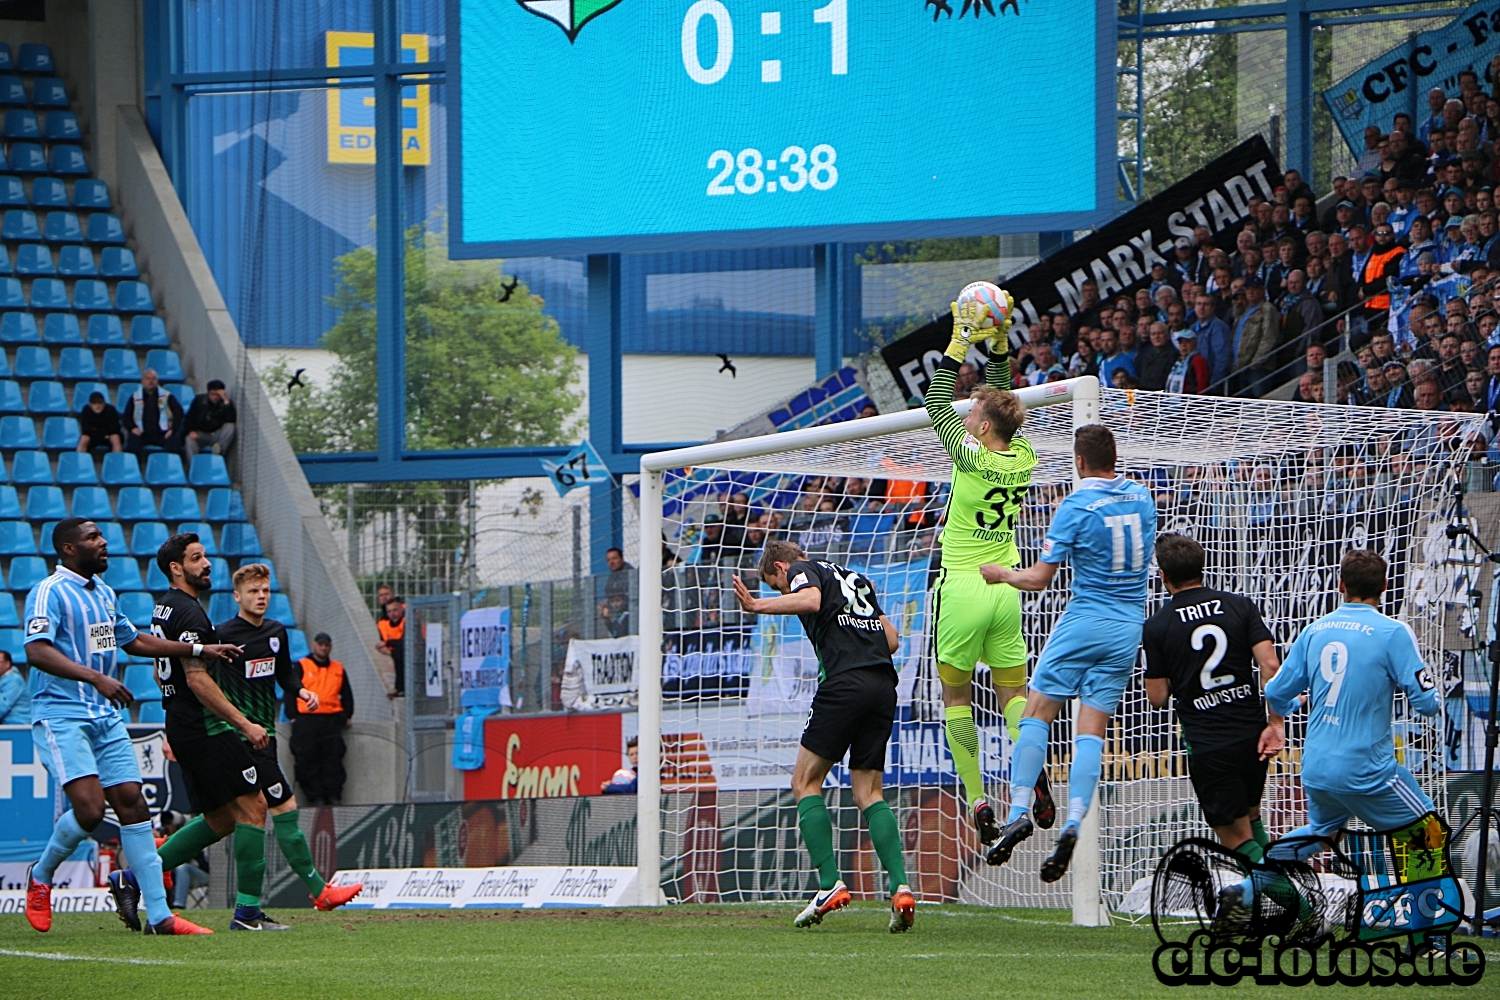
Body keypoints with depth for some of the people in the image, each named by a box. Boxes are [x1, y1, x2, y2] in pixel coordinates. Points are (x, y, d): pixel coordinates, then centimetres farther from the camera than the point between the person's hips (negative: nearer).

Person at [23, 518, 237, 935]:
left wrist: (200, 650, 29)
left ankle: (159, 915, -1)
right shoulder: (49, 593, -10)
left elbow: (134, 640, 32)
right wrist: (94, 677, -35)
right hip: (61, 718, -8)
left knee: (132, 804, -1)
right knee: (89, 809, -19)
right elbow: (37, 651, -24)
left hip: (106, 718, 8)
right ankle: (41, 876, 9)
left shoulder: (103, 593, 18)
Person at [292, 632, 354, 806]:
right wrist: (293, 716, -5)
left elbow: (347, 695, 24)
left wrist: (347, 716, 13)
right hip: (306, 719, -3)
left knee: (333, 759, -5)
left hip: (332, 720, 3)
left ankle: (333, 794, -3)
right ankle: (316, 796, -5)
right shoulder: (302, 666, 8)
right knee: (308, 761, -8)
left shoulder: (338, 669, 19)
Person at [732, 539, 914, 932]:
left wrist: (759, 605, -15)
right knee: (868, 792, 8)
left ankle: (830, 884, -8)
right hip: (883, 686, 7)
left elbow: (810, 600, -17)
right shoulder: (856, 579, 29)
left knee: (806, 782, 4)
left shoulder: (803, 570, 8)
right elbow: (891, 637, 26)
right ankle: (900, 887, -10)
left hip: (844, 684, -7)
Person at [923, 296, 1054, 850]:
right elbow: (1002, 399, 16)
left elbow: (936, 403, -4)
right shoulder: (1023, 458, 0)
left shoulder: (973, 457, -15)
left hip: (962, 589, -5)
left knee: (956, 695, 4)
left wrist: (959, 345, -2)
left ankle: (977, 800, -5)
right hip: (1007, 588, 5)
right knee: (1013, 691, 9)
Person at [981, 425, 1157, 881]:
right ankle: (1073, 824, -14)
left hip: (1084, 621, -5)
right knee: (1092, 730, 1)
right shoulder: (1142, 498, 7)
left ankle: (1019, 810, -9)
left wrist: (1001, 574, 10)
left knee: (1037, 714, 3)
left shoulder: (1076, 506, -10)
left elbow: (1039, 578, -8)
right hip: (1130, 627, 5)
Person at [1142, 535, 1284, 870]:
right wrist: (1276, 723, -3)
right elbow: (1270, 664, -7)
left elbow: (1157, 698, -2)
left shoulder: (1157, 626, -5)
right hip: (1252, 736, 4)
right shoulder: (1240, 606, 2)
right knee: (1250, 816, 27)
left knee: (1237, 837, 2)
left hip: (1207, 745, -4)